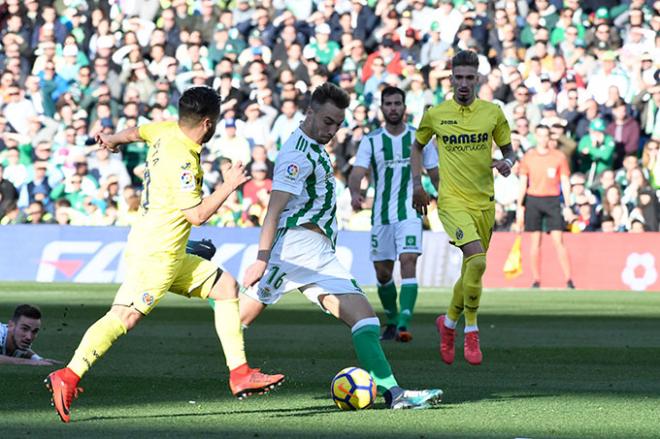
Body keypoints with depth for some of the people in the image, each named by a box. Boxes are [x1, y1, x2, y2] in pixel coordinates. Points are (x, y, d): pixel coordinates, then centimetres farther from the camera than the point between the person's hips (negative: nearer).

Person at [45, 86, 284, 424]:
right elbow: (197, 214, -20)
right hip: (154, 254, -10)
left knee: (226, 286, 10)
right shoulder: (181, 161, -20)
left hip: (171, 256, 10)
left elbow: (137, 132, 27)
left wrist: (112, 139, 46)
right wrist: (229, 185, -10)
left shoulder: (168, 131, 6)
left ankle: (240, 374, 8)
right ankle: (68, 377, -23)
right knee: (125, 316, -19)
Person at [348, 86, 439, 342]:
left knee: (408, 262, -20)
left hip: (410, 212, -2)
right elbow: (358, 172, -10)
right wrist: (355, 192, -31)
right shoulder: (371, 141, 2)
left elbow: (435, 173, 10)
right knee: (382, 272, 8)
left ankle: (404, 324, -27)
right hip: (381, 213, 2)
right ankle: (391, 320, 30)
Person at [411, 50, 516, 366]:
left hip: (484, 202, 4)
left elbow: (509, 151, 12)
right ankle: (471, 331, -10)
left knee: (472, 270, 12)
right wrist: (417, 183, 8)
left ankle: (449, 321, 39)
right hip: (453, 201, -4)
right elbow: (418, 146, 18)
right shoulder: (435, 115, 1)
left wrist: (507, 163, -11)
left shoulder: (492, 112, 3)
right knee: (477, 260, -24)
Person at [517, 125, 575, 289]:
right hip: (533, 200, 2)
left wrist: (567, 206, -2)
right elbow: (523, 183, 10)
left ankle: (569, 280, -9)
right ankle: (536, 280, 8)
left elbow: (565, 182, 4)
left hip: (552, 200, -2)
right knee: (535, 241, 3)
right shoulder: (528, 157, 6)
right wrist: (520, 206, 4)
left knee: (558, 241, -9)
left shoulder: (559, 157, 2)